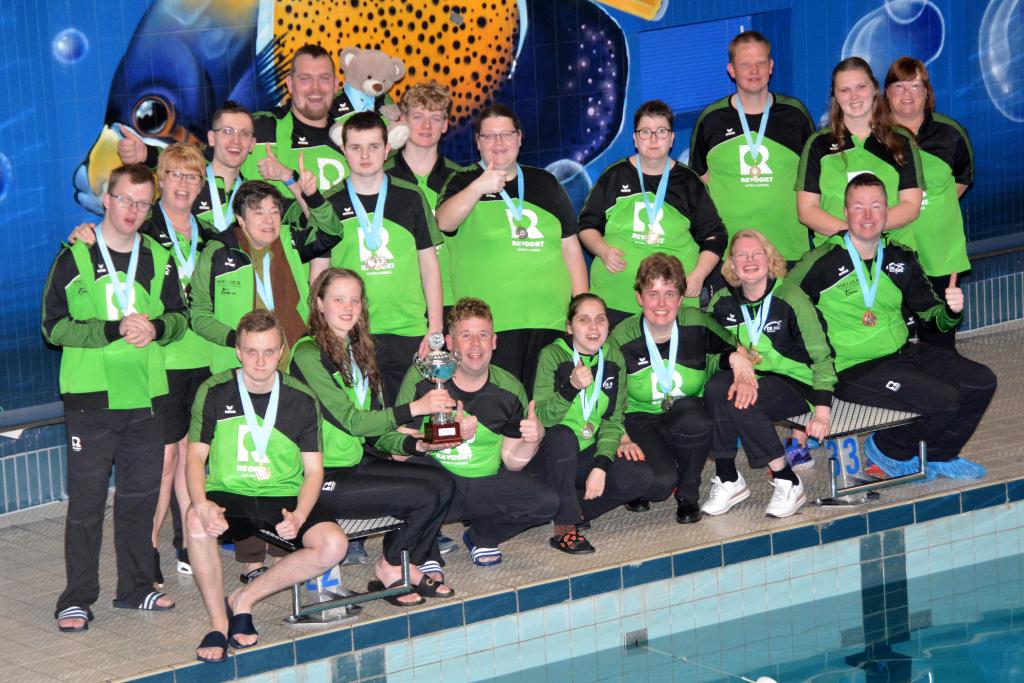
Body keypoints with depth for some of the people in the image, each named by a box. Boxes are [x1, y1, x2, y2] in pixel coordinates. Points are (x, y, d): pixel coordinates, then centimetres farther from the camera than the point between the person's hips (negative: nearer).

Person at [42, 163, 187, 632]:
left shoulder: (158, 259, 10)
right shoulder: (75, 259, -2)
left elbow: (179, 316, 15)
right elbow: (54, 326, -7)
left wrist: (156, 327, -8)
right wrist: (114, 331, -17)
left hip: (145, 397, 4)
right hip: (91, 398, -4)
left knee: (142, 493, 10)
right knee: (87, 498, -4)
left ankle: (136, 587, 22)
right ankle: (77, 599, 1)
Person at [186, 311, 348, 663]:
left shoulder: (301, 399, 2)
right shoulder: (215, 392, 0)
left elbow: (313, 469, 1)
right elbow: (196, 455, -3)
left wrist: (298, 516, -19)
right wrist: (202, 503, -24)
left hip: (283, 498, 1)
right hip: (228, 495, -1)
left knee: (333, 544, -25)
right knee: (196, 521, -36)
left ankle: (243, 599, -7)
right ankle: (219, 624, -18)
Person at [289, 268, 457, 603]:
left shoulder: (356, 349, 14)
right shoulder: (308, 355, -14)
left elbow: (374, 416, 14)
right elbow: (352, 422, -20)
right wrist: (416, 408, -24)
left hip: (359, 460, 8)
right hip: (325, 478, -8)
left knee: (442, 482, -10)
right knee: (424, 496, -18)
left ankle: (411, 566, 6)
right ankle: (389, 569, 6)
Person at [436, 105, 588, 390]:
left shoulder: (545, 183, 17)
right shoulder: (464, 183, 7)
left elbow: (570, 247, 18)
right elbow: (444, 222, -15)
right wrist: (478, 188, -31)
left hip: (550, 322, 4)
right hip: (490, 324, -4)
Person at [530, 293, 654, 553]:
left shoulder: (613, 359, 2)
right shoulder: (552, 356, -12)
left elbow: (613, 420, 0)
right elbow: (543, 417, -22)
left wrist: (601, 466, -15)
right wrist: (572, 386, -39)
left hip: (588, 454, 4)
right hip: (549, 456, -4)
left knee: (642, 478, -19)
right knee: (563, 436, -37)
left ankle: (574, 509, -3)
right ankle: (564, 527, -25)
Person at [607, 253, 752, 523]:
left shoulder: (697, 324, -8)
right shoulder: (622, 338, -10)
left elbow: (731, 348, 9)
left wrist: (737, 357, -16)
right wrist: (622, 439, -16)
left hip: (687, 415, 2)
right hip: (641, 419, -1)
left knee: (692, 413, -38)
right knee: (660, 481, -31)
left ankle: (687, 495, -9)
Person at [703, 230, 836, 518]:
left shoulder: (790, 298, -11)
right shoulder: (723, 302, 2)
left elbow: (821, 356, -11)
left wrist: (822, 412, -20)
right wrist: (737, 375, -16)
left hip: (795, 383, -4)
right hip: (749, 377, 4)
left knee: (741, 404, -32)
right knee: (715, 388, -28)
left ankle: (787, 483, -18)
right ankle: (727, 481, -19)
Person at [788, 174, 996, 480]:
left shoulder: (901, 259, 7)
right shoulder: (822, 263, -12)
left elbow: (934, 317, 14)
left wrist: (951, 310, -10)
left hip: (902, 353, 7)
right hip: (854, 370, -7)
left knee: (981, 382, -1)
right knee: (942, 399, -23)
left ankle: (939, 456, 22)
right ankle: (888, 451, 6)